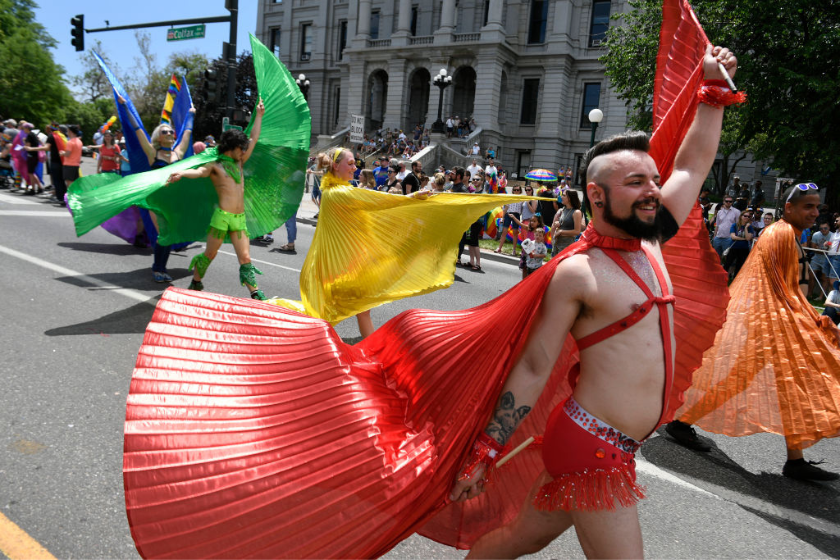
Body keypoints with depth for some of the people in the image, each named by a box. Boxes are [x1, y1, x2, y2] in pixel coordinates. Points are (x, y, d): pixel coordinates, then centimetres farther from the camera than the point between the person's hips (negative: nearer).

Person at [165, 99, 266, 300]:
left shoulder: (238, 163, 19)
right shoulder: (215, 166, 0)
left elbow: (253, 139, 26)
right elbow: (199, 171, -20)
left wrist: (259, 115, 29)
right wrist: (181, 174, -41)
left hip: (240, 219, 5)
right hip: (222, 216, -5)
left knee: (245, 258, 0)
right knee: (209, 254, 7)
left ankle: (255, 294, -1)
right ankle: (196, 283, 26)